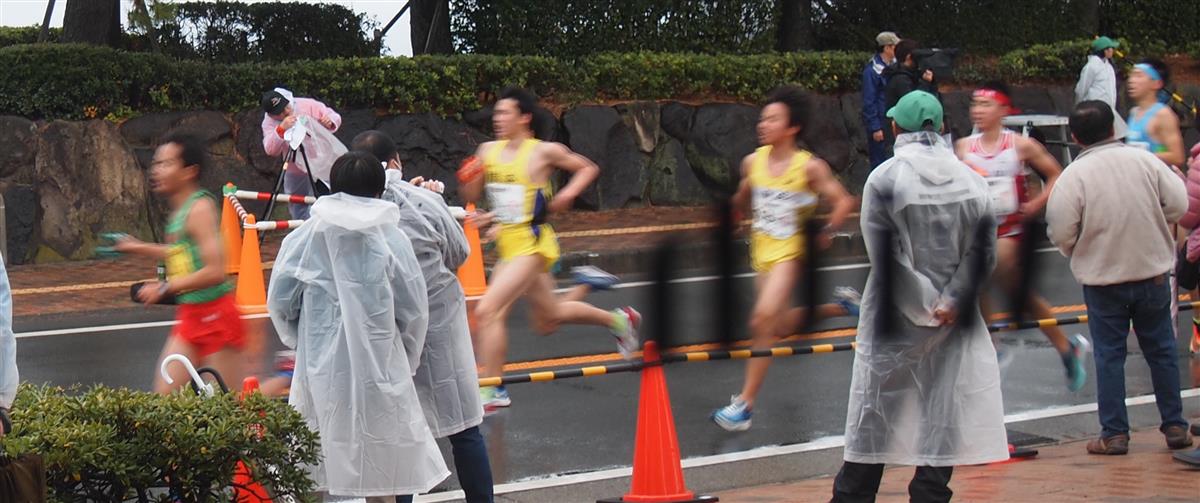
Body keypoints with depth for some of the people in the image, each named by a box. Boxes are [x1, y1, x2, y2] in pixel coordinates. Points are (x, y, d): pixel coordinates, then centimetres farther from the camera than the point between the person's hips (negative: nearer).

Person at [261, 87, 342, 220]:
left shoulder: (309, 105, -19)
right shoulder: (269, 121, -14)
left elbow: (335, 118, -10)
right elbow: (270, 150, -28)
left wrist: (331, 122, -35)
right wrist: (281, 129, -44)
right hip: (294, 173, 3)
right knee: (296, 210, 21)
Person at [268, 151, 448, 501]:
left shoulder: (304, 238, -1)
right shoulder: (392, 240, -3)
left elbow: (279, 303, 2)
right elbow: (415, 311, 0)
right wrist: (406, 361, 15)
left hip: (321, 368, 1)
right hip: (378, 366, -1)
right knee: (380, 472, 7)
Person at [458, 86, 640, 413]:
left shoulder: (544, 152, -10)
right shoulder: (488, 151, 6)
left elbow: (588, 169, 4)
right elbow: (471, 197, 13)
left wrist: (568, 194, -12)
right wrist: (468, 182, -8)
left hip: (532, 245, -8)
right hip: (508, 247, 8)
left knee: (486, 311, -19)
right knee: (551, 315, 21)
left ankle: (490, 392, -11)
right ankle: (618, 320, 43)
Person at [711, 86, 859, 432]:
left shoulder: (809, 167, -13)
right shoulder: (753, 162, 1)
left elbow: (843, 201, -7)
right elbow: (742, 201, 20)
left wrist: (827, 232, -16)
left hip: (791, 251, -6)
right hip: (762, 250, 7)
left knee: (765, 318, -21)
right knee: (780, 326, 15)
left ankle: (745, 403, -16)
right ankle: (840, 305, 39)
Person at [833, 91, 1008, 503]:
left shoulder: (884, 179, -10)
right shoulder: (972, 181, 1)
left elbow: (885, 257, -12)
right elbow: (983, 254, -3)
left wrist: (925, 308, -8)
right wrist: (950, 302, -8)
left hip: (894, 319, -2)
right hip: (953, 322, 2)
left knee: (872, 421, 7)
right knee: (943, 418, 7)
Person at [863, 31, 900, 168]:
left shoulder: (893, 65, 5)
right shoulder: (872, 70, -15)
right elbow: (869, 102, -14)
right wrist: (875, 128, -15)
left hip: (891, 120, 6)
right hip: (879, 122, -6)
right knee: (878, 160, 2)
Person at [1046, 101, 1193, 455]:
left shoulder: (1072, 176, -14)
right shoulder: (1144, 160, -6)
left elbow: (1061, 233, -14)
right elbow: (1179, 203, -3)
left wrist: (1075, 252, 8)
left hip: (1102, 280, -2)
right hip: (1153, 273, 2)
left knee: (1109, 355, 6)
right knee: (1161, 350, 13)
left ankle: (1114, 434, 7)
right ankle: (1175, 426, 18)